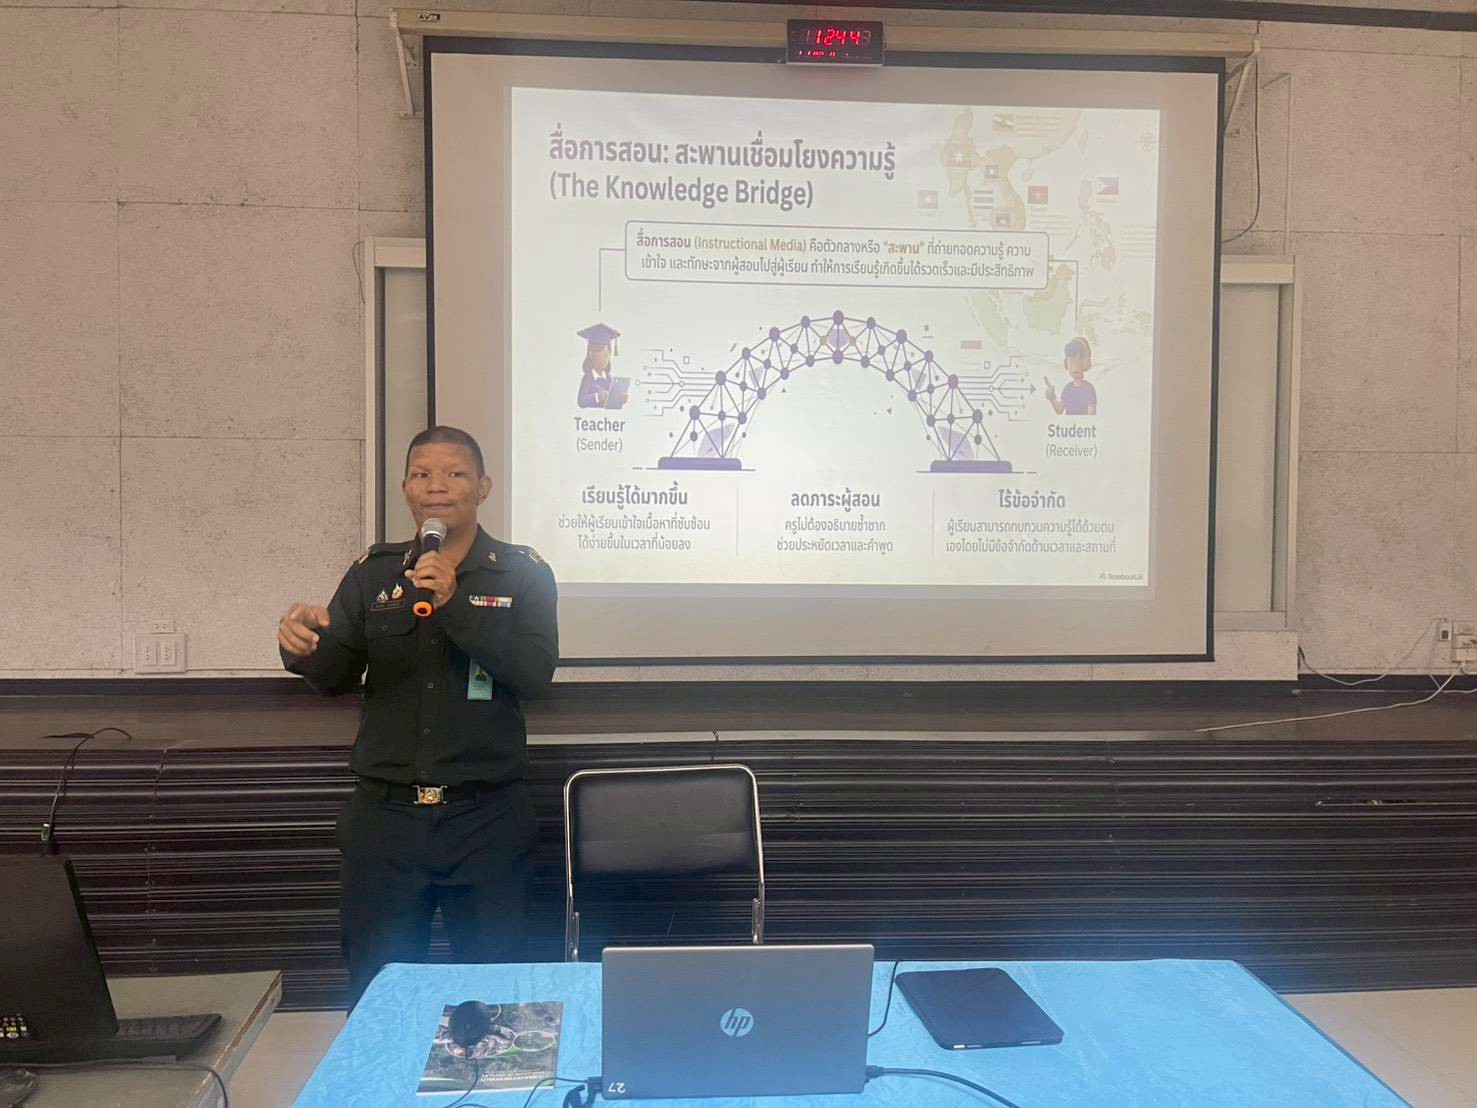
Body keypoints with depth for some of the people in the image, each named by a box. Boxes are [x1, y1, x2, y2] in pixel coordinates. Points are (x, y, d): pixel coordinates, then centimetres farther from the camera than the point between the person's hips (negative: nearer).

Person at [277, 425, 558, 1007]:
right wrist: (303, 646, -19)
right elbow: (336, 677, 3)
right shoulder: (373, 572, 7)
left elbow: (535, 672, -12)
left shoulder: (522, 573, 0)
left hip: (485, 816, -2)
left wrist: (455, 605, -22)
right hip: (384, 814, 2)